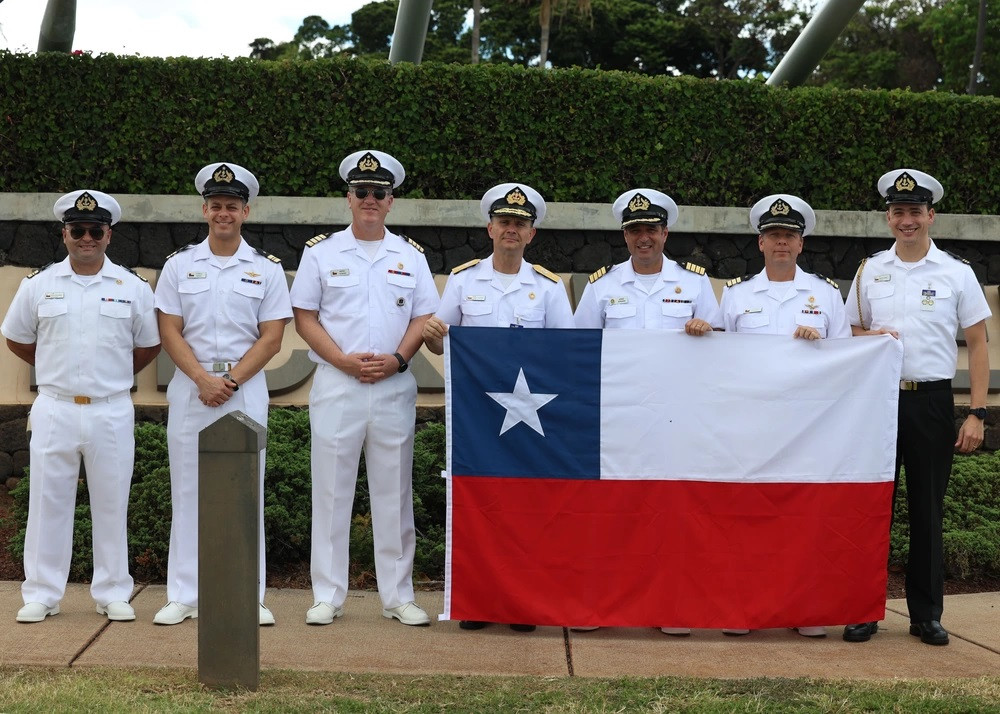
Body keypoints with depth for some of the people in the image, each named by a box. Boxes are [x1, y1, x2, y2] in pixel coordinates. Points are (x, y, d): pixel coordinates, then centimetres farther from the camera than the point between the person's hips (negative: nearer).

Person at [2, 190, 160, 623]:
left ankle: (112, 594, 17)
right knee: (47, 502, 5)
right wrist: (60, 371, 14)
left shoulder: (133, 287, 3)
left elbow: (148, 347, 13)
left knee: (111, 504, 7)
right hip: (54, 409, 1)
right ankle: (41, 595, 16)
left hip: (112, 412, 0)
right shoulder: (38, 284, 4)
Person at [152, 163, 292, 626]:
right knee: (187, 491, 4)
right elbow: (170, 332, 2)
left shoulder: (267, 269, 5)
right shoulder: (180, 264, 8)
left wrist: (230, 380, -12)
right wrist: (203, 379, -12)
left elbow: (271, 339, 0)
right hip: (189, 387, 1)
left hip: (246, 389, -1)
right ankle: (183, 596, 10)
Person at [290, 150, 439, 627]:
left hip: (394, 387, 2)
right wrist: (343, 360, -11)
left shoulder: (411, 256, 11)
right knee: (331, 492, 1)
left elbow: (424, 317, 9)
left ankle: (398, 596, 13)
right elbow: (304, 317, 3)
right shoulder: (321, 251, 6)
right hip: (336, 385, -1)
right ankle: (327, 596, 9)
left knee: (395, 493, 5)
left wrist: (397, 359, -9)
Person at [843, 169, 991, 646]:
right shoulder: (870, 271, 8)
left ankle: (926, 614, 18)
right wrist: (871, 339, -8)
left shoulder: (957, 273, 2)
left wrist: (977, 414, -4)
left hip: (932, 400, -1)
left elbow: (978, 345, 2)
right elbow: (854, 334, 16)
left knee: (927, 509, 7)